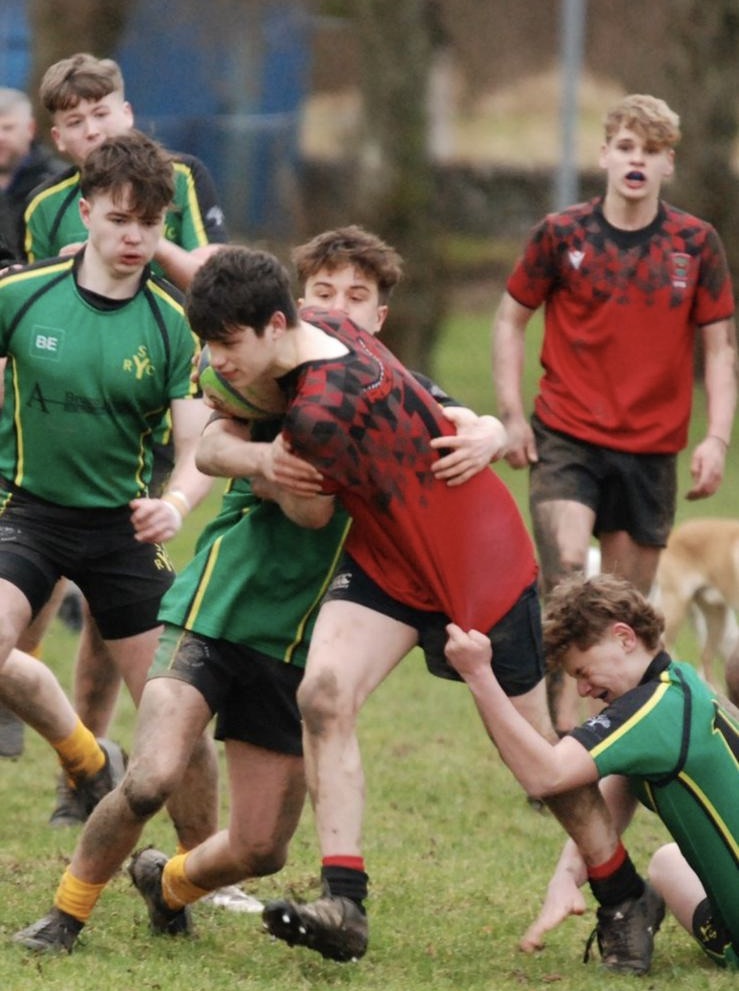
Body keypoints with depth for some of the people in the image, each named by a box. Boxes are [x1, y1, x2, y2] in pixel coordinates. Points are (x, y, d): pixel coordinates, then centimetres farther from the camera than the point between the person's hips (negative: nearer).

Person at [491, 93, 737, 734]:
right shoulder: (562, 235, -2)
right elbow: (511, 319, 8)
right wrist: (512, 415, 0)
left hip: (652, 449, 2)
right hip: (566, 440, -2)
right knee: (564, 571, -21)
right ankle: (557, 716, -20)